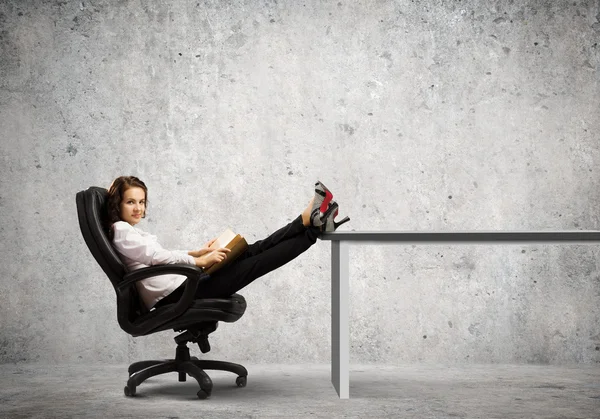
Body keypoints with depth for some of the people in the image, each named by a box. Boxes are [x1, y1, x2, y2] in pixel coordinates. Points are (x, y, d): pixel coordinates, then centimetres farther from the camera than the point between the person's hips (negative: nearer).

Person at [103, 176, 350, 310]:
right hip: (172, 296, -9)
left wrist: (199, 252, 14)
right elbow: (158, 256, -13)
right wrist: (200, 261, -10)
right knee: (252, 264, -10)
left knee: (251, 252, -1)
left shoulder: (129, 231, 25)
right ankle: (312, 230, -10)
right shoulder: (120, 231, -5)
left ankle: (309, 221, -6)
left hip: (178, 288, 9)